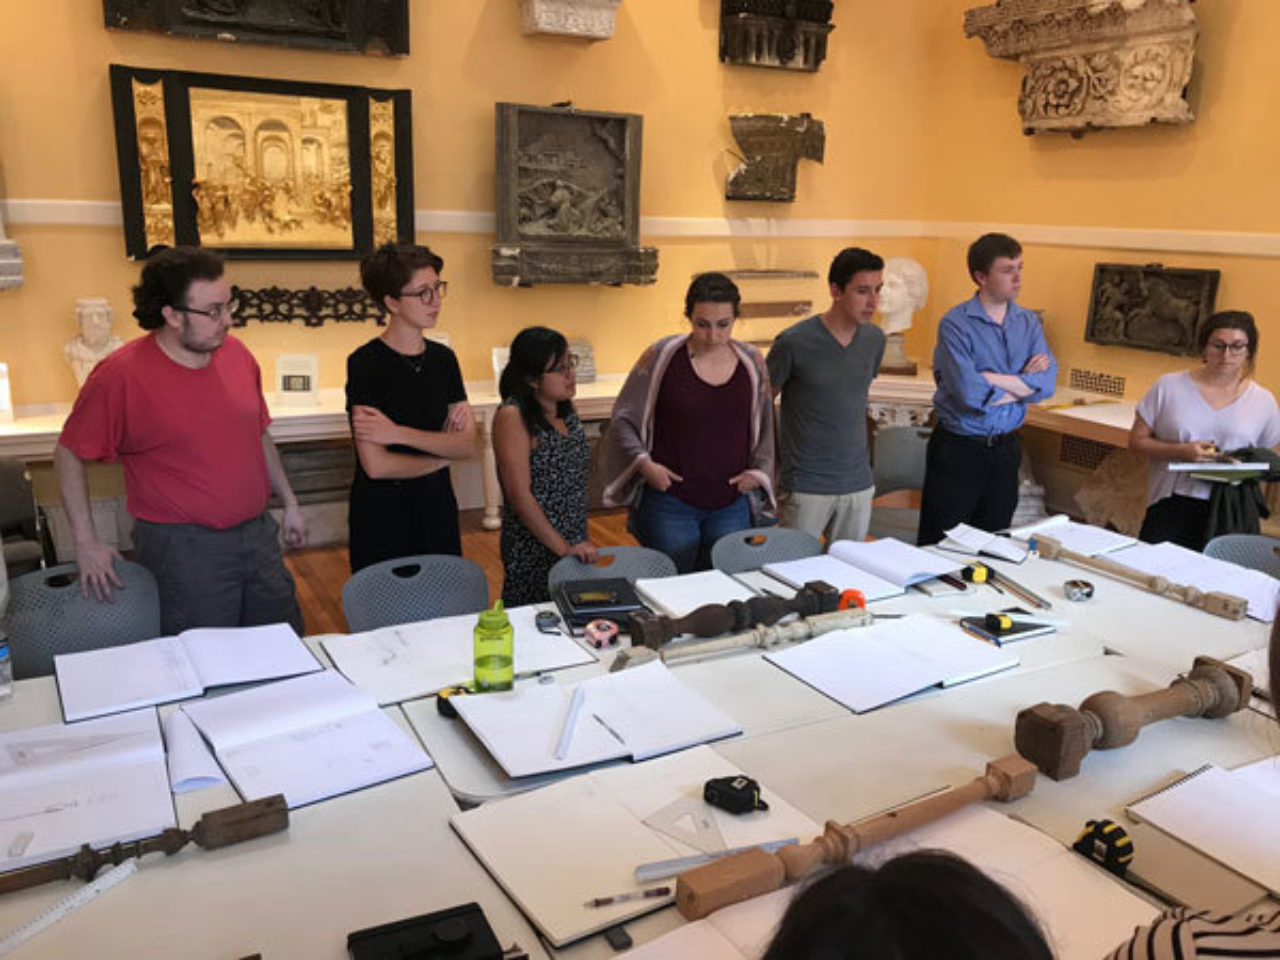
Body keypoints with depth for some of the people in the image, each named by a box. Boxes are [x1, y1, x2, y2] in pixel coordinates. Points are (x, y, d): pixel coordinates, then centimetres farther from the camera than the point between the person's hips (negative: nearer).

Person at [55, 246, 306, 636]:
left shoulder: (236, 353, 2)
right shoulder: (120, 376, -14)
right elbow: (69, 455, -4)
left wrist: (289, 502, 18)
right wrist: (86, 543, -5)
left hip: (258, 532, 6)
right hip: (184, 548, -5)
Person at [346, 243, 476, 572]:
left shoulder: (443, 358, 3)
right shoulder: (366, 363, -14)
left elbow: (469, 444, -5)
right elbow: (376, 465, -21)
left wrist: (399, 434, -18)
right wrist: (442, 455, -6)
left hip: (438, 511, 5)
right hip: (382, 520, -5)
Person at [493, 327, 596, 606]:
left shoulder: (565, 410, 9)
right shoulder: (513, 417, -15)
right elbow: (520, 495, -19)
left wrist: (580, 543, 16)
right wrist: (563, 548, -20)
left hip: (575, 547, 7)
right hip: (535, 551, -7)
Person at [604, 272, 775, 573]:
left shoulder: (752, 362, 3)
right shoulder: (662, 356, -7)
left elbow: (764, 428, 15)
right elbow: (623, 419, 0)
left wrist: (759, 471, 0)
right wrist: (644, 462, -14)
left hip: (731, 506, 3)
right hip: (669, 505, -3)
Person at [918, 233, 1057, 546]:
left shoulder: (1029, 322, 6)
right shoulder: (956, 323, -12)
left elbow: (1046, 384, -6)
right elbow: (968, 393, -23)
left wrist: (990, 379, -16)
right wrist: (1022, 382, -8)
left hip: (1006, 448, 5)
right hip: (958, 448, -5)